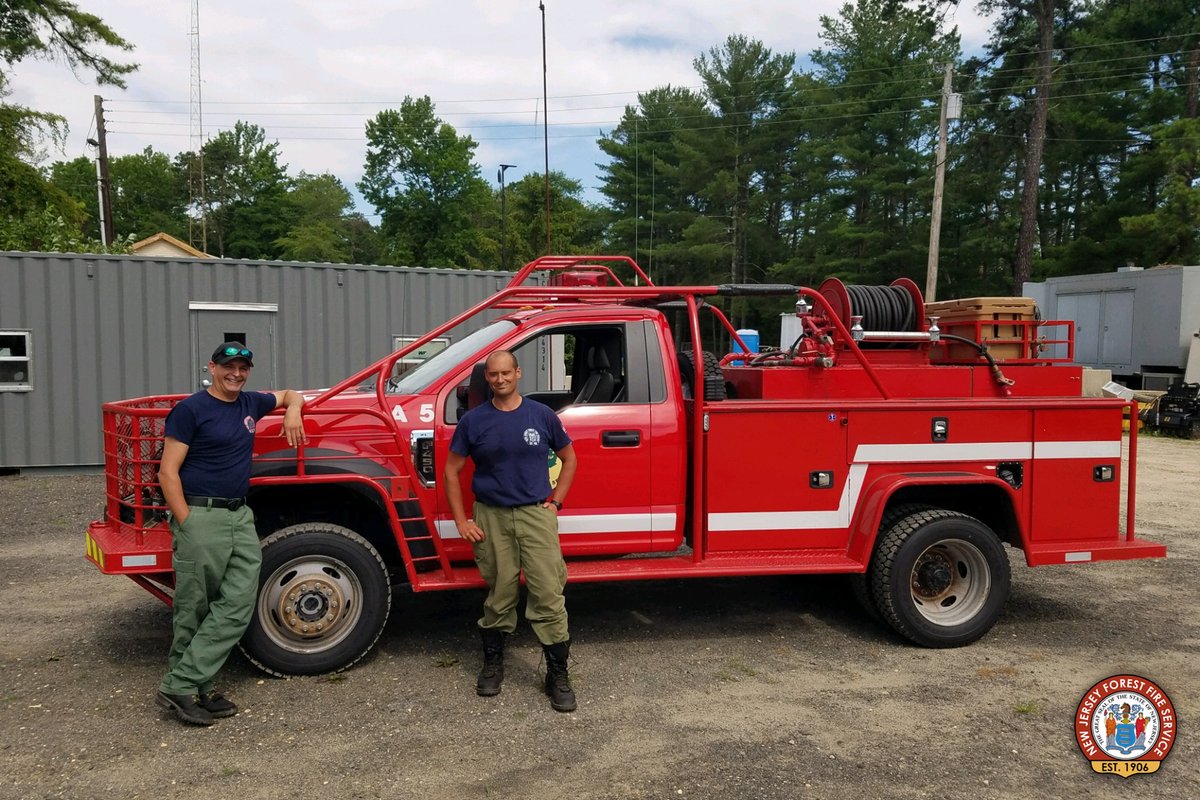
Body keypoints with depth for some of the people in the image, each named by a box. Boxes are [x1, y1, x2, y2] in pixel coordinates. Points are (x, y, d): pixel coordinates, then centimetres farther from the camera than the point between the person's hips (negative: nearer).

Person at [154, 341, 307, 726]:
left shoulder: (250, 403, 13)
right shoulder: (191, 409, -6)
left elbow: (290, 394, 34)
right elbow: (168, 472, -9)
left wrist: (293, 410, 10)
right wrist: (186, 525, -16)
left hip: (241, 517, 6)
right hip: (201, 517, -6)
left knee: (238, 604, -3)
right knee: (193, 611, 0)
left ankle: (190, 686, 3)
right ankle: (179, 688, 10)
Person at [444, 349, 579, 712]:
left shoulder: (542, 415, 2)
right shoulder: (473, 421, 1)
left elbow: (569, 458, 13)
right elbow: (451, 470, 6)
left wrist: (555, 502, 3)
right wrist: (461, 521, 0)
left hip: (535, 513, 0)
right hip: (491, 518, 0)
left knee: (548, 596, -5)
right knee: (499, 596, 8)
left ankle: (558, 675, 5)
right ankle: (492, 664, 29)